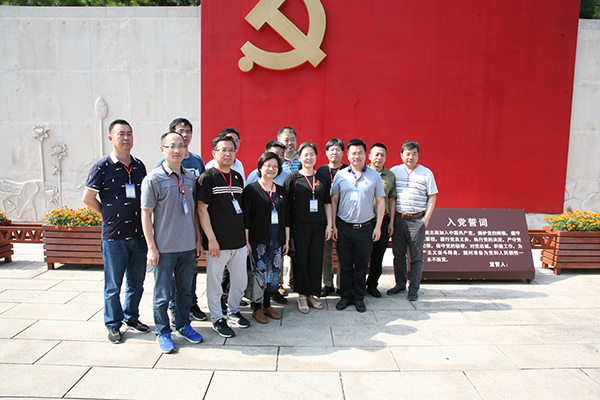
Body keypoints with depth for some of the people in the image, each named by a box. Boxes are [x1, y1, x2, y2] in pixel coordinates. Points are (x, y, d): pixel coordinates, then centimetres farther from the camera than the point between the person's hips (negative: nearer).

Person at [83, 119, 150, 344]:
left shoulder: (139, 166, 8)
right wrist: (109, 215, 1)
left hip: (139, 234, 5)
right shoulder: (102, 167, -7)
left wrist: (140, 217, 10)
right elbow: (88, 199, -2)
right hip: (114, 236, -4)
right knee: (113, 285, 7)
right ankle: (113, 325, 22)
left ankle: (132, 317, 33)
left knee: (137, 282, 15)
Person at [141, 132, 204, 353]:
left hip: (188, 246, 5)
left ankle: (183, 325, 34)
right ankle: (163, 332, 24)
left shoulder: (190, 177, 6)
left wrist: (198, 240, 12)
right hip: (164, 248, -4)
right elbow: (146, 214, -8)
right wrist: (151, 247, -10)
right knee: (162, 293, 7)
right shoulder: (153, 179, -9)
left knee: (185, 289, 16)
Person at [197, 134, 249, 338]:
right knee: (215, 282, 6)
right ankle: (217, 319, 24)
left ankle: (233, 311, 36)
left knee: (240, 281, 15)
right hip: (218, 243, -6)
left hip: (239, 240, 6)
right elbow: (202, 209, -11)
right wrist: (211, 239, -16)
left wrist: (246, 236, 15)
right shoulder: (207, 177, -8)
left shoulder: (238, 177, 12)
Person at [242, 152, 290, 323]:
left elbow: (285, 217, 15)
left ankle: (267, 305, 25)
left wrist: (286, 240, 12)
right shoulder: (251, 189, -3)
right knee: (259, 273, -1)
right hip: (258, 239, -5)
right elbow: (245, 218, -6)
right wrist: (246, 241, -11)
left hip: (277, 239, 5)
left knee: (274, 273, 9)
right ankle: (257, 308, 14)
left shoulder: (281, 191, 13)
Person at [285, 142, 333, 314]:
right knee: (300, 259, 3)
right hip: (299, 225, -3)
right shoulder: (293, 178, 0)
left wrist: (329, 226, 6)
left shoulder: (322, 178, 9)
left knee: (316, 259, 7)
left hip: (318, 225, 3)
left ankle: (312, 294, 21)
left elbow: (327, 203, 11)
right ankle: (302, 295, 16)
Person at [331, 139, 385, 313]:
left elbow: (380, 202, 5)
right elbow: (333, 201, 6)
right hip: (344, 227, 0)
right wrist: (333, 225, 1)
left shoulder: (374, 176, 4)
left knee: (362, 265, 7)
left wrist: (378, 226, -1)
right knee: (345, 264, 7)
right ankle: (345, 295, 22)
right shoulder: (340, 175, 4)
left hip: (366, 227, 0)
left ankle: (359, 297, 21)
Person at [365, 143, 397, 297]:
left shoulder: (390, 175, 10)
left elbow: (392, 200, 12)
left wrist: (391, 222, 7)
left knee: (378, 255, 9)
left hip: (383, 220, 3)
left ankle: (372, 285, 23)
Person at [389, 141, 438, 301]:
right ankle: (400, 284, 24)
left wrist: (426, 219, -4)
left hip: (417, 220, -2)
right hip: (398, 219, 2)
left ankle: (414, 288, 14)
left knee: (416, 257, 3)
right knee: (398, 254, 10)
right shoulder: (394, 171, 5)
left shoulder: (426, 173, 2)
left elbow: (432, 197, 4)